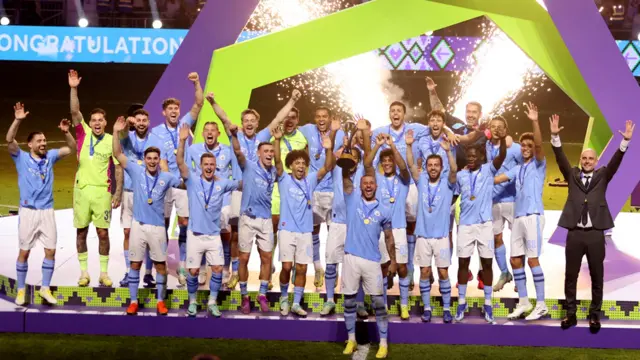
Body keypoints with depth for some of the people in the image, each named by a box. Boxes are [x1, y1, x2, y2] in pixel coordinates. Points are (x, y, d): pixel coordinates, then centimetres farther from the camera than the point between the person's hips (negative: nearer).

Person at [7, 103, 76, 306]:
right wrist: (17, 120, -28)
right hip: (28, 211, -3)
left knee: (51, 250, 2)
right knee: (24, 252, 4)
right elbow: (9, 141, -17)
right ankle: (21, 290, 16)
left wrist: (66, 132, -15)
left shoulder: (50, 157, 7)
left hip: (47, 211, 3)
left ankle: (44, 289, 14)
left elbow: (71, 149, 3)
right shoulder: (21, 158, -1)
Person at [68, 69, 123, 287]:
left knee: (103, 232, 2)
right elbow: (75, 112, -9)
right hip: (82, 189, 1)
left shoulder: (112, 141, -1)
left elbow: (118, 168, 1)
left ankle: (104, 273, 12)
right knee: (81, 231, 6)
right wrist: (74, 89, -20)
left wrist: (118, 192, -3)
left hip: (103, 191, -1)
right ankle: (84, 272, 16)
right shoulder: (84, 134, 2)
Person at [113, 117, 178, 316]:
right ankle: (133, 301, 17)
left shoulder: (166, 177, 0)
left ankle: (160, 301, 18)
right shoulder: (136, 170, -2)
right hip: (138, 225, 0)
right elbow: (118, 154, -6)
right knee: (135, 264, 7)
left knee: (161, 265, 6)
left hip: (157, 227, 0)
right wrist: (116, 133, -17)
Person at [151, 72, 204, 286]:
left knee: (185, 223, -3)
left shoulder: (184, 124, 6)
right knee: (162, 224, 6)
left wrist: (197, 83, -16)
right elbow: (160, 159, -10)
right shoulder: (156, 132, -2)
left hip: (184, 182, 1)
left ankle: (183, 268, 3)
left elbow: (199, 104, -3)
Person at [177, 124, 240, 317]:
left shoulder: (222, 183, 2)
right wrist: (182, 141, -30)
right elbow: (180, 162, -17)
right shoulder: (193, 179, -4)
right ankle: (192, 302, 22)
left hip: (214, 235, 2)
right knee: (193, 271, 4)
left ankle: (212, 303, 11)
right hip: (195, 234, -1)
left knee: (218, 269, -3)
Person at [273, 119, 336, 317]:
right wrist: (277, 140, -31)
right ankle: (284, 298, 16)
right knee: (287, 267, -7)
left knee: (302, 269, 3)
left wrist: (329, 148, -23)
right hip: (287, 230, -2)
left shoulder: (311, 180, 5)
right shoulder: (284, 180, 1)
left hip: (305, 231, 3)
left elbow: (327, 167, -6)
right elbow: (277, 161, -15)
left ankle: (296, 303, 14)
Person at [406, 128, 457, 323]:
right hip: (423, 235, 2)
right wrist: (409, 145, -23)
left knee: (443, 273, 2)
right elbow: (411, 165, -9)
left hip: (441, 236, -1)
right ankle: (427, 308, 15)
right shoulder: (421, 181, 3)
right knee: (425, 272, 5)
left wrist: (448, 151, -35)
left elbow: (454, 170, -20)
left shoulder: (447, 183, -1)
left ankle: (446, 308, 13)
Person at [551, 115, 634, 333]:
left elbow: (615, 161, -4)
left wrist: (625, 141, -18)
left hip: (595, 234, 0)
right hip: (574, 233, 0)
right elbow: (561, 159, -3)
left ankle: (594, 315, 15)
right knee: (570, 276, 5)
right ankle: (571, 314, 16)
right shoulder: (572, 175, 9)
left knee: (597, 277, 5)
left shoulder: (602, 176, 9)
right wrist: (555, 136, -17)